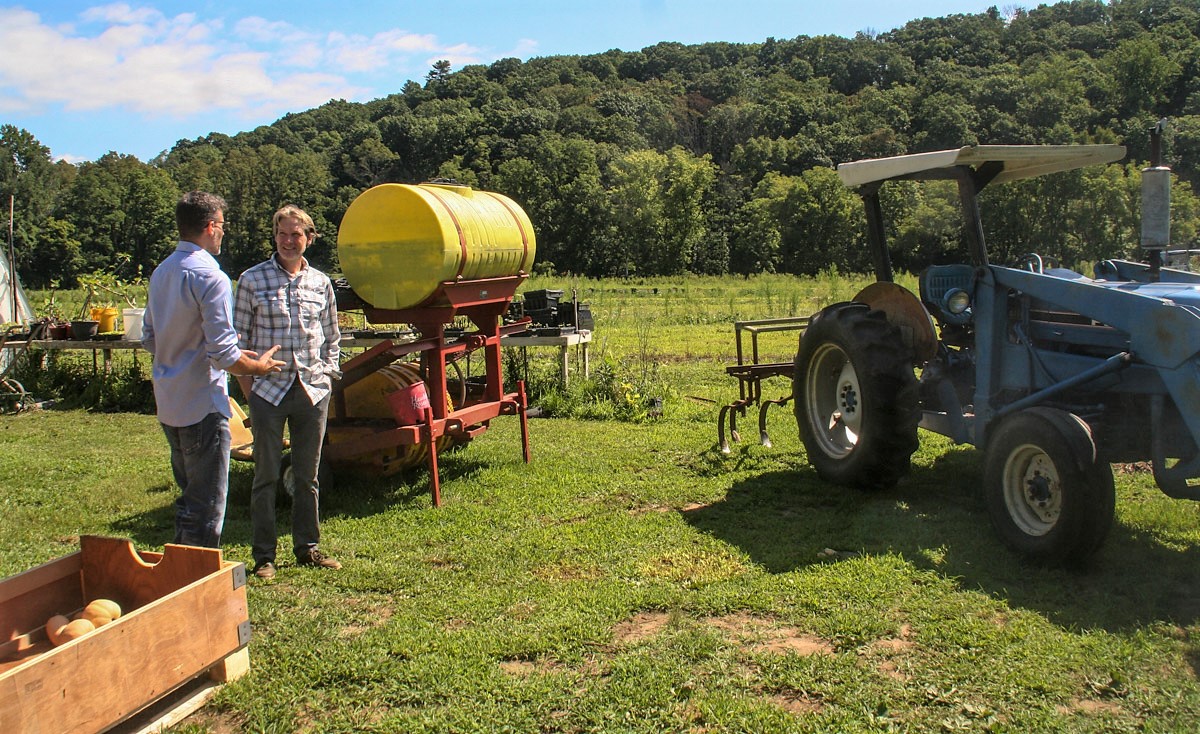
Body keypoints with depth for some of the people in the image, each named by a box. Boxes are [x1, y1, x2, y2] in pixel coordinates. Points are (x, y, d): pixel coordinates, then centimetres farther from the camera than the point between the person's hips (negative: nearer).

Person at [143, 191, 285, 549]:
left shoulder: (161, 272, 10)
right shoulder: (210, 277, -17)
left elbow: (149, 340, 17)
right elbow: (222, 355, -21)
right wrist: (259, 366, -3)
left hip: (169, 406, 9)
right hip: (202, 407, -9)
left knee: (189, 498, 21)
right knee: (206, 506, 1)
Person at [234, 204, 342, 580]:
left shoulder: (320, 282, 7)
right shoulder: (252, 280, -1)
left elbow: (332, 338, 16)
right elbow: (238, 337, 0)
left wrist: (327, 376, 6)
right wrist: (247, 386, -4)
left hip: (313, 391, 3)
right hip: (269, 390, -3)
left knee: (308, 475, 12)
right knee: (266, 476, 4)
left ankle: (308, 547, 24)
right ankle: (263, 556, 15)